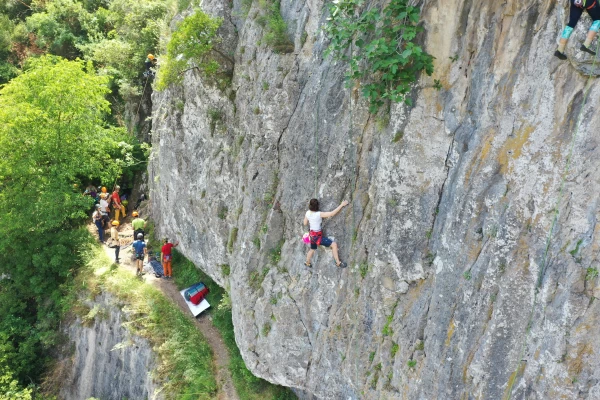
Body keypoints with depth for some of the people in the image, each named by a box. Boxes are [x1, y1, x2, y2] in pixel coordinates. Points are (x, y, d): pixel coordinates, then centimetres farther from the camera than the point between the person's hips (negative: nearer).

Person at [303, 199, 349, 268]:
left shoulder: (308, 213, -6)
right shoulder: (319, 214, -26)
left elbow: (305, 223, 7)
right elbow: (332, 214, -31)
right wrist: (341, 205, -28)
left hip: (312, 234, 8)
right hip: (317, 236, -8)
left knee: (312, 249, 31)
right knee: (334, 244, -7)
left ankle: (307, 263, 52)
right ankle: (338, 263, -2)